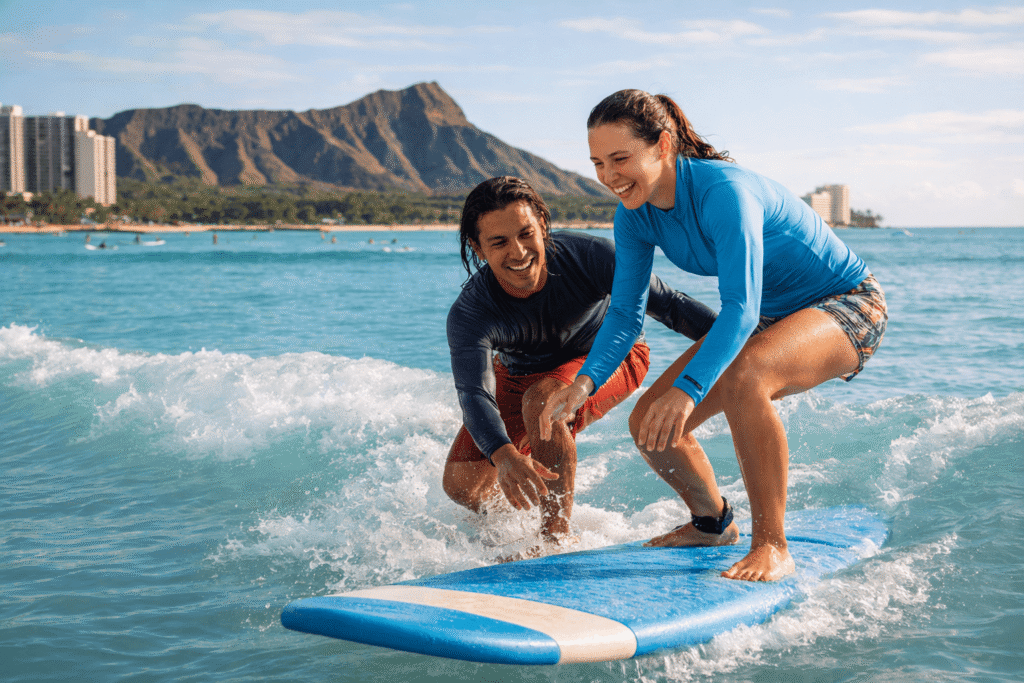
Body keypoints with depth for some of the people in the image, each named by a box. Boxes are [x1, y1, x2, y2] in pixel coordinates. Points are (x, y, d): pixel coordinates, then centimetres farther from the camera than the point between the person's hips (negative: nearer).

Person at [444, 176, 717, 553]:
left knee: (542, 400, -35)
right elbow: (475, 395, -43)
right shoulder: (468, 316, -31)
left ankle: (558, 536, -22)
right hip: (519, 375, 3)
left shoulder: (588, 255, -33)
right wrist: (504, 457, -64)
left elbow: (667, 303, -26)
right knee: (462, 485, -3)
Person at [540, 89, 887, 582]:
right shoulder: (635, 216, -9)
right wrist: (586, 381, -25)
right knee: (651, 424, -3)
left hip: (851, 307, -8)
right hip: (771, 319, 8)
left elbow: (741, 308, -39)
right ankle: (712, 524, 26)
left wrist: (688, 389, -51)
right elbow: (625, 314, -7)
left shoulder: (723, 191, -32)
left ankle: (771, 546, -25)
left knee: (742, 378, -38)